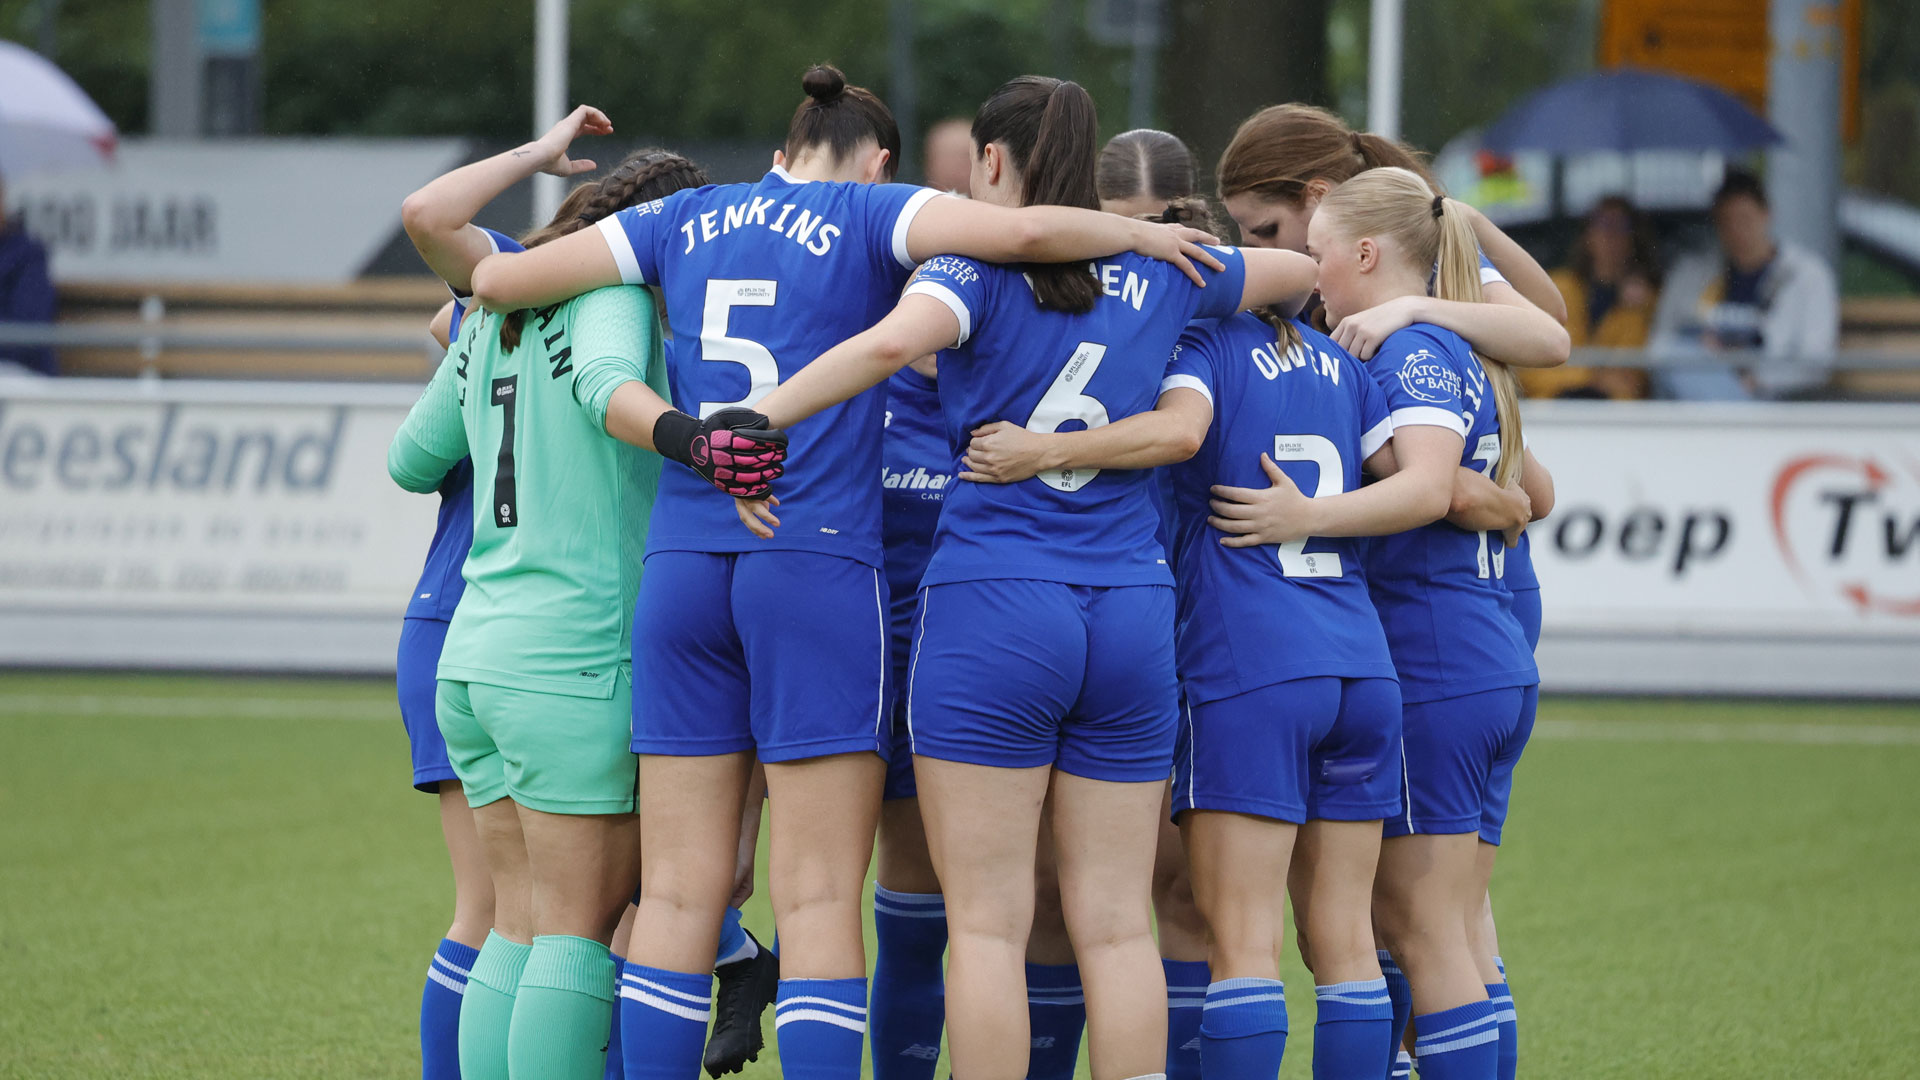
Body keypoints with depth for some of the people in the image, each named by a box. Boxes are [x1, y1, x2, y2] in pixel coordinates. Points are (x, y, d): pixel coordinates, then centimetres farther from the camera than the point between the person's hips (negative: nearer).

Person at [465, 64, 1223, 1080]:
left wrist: (489, 291, 36)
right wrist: (1136, 232, 3)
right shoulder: (869, 215, 3)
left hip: (681, 567, 4)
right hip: (818, 567, -4)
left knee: (679, 892, 6)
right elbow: (1021, 231, -14)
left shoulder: (682, 220, 15)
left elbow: (498, 280, 14)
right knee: (818, 901, -4)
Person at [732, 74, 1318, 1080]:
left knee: (985, 924, -2)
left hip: (991, 615, -4)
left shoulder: (978, 269, -3)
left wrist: (756, 418, -25)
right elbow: (1299, 270, 28)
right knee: (1116, 923, 6)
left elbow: (897, 338, -26)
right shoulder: (1156, 277, 11)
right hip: (1131, 612, 4)